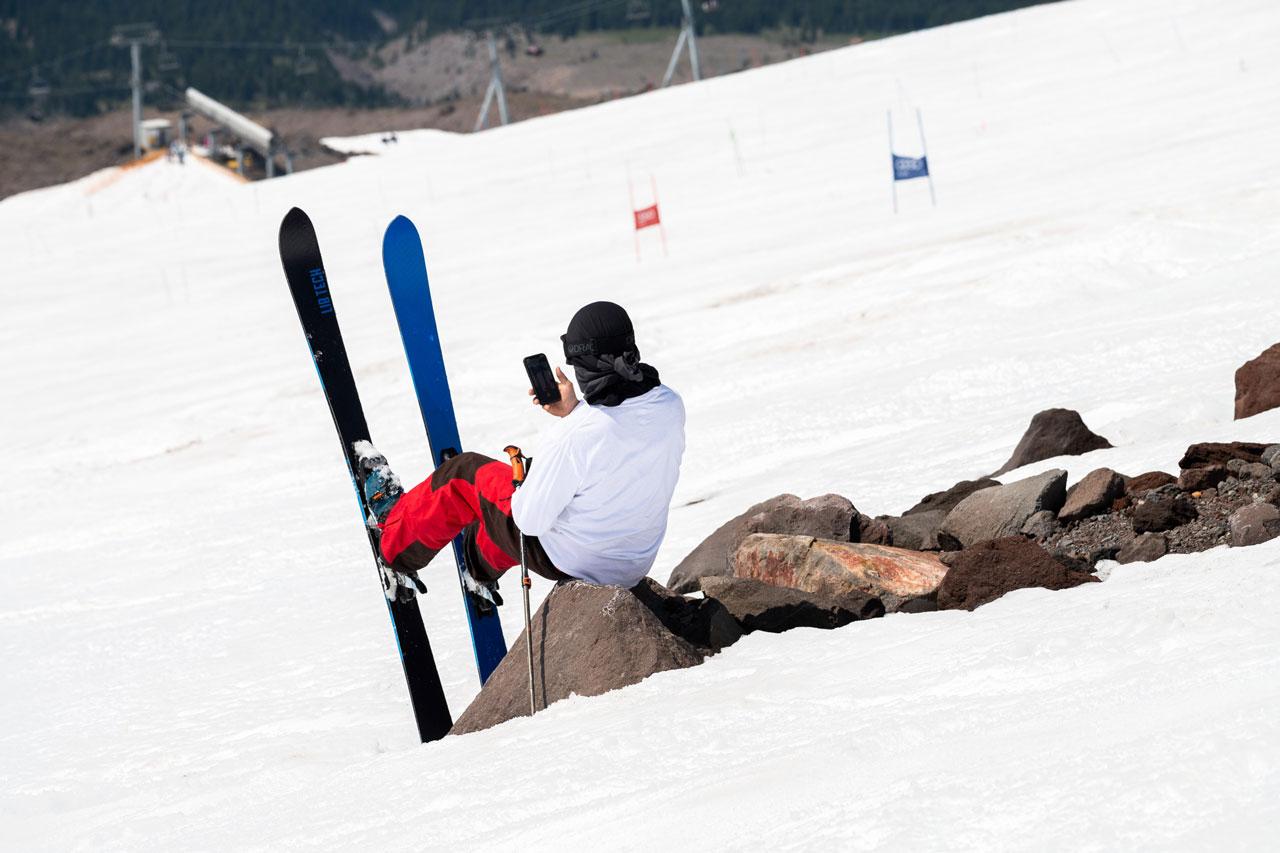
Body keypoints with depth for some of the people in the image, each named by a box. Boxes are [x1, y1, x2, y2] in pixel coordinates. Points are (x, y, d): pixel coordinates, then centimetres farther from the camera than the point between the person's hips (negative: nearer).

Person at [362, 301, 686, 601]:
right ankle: (482, 571, 59)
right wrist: (574, 411, -2)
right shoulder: (670, 405, -15)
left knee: (464, 473, 17)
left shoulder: (573, 438, -35)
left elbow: (531, 520, -22)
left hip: (566, 559, -6)